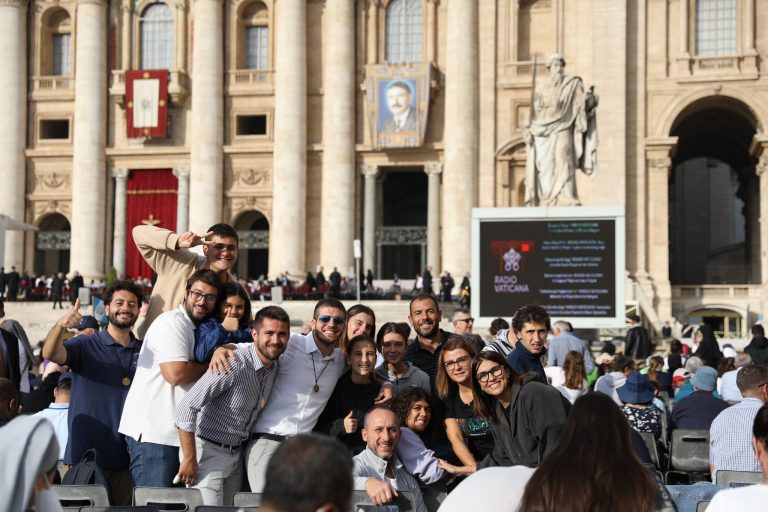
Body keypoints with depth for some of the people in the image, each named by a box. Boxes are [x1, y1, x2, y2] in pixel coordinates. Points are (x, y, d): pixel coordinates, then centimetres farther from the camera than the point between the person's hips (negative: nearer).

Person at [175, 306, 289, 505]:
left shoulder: (274, 366, 1)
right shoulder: (235, 363, -24)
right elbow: (187, 407, -24)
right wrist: (189, 459, -21)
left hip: (237, 453, 8)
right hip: (209, 450, -8)